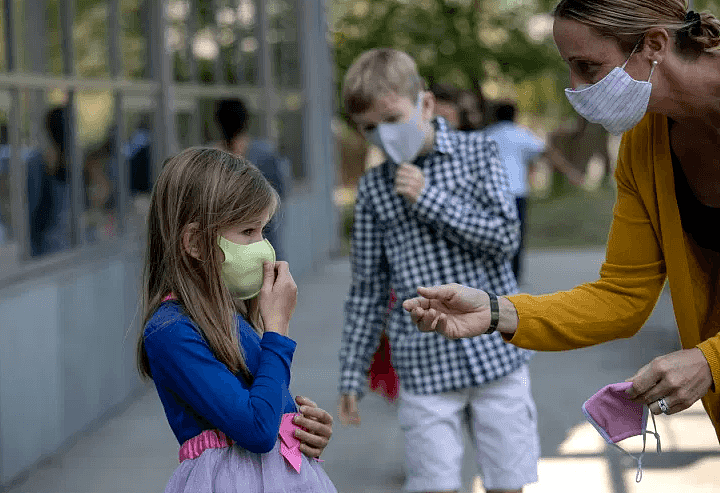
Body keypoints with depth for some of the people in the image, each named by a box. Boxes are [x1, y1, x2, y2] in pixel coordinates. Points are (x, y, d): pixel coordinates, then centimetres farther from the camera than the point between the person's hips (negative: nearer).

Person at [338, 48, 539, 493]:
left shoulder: (476, 151, 2)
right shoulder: (373, 188, 6)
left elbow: (505, 236, -8)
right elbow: (368, 287, 10)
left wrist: (429, 199, -12)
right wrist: (352, 374, 9)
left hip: (496, 352, -1)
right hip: (425, 368, 1)